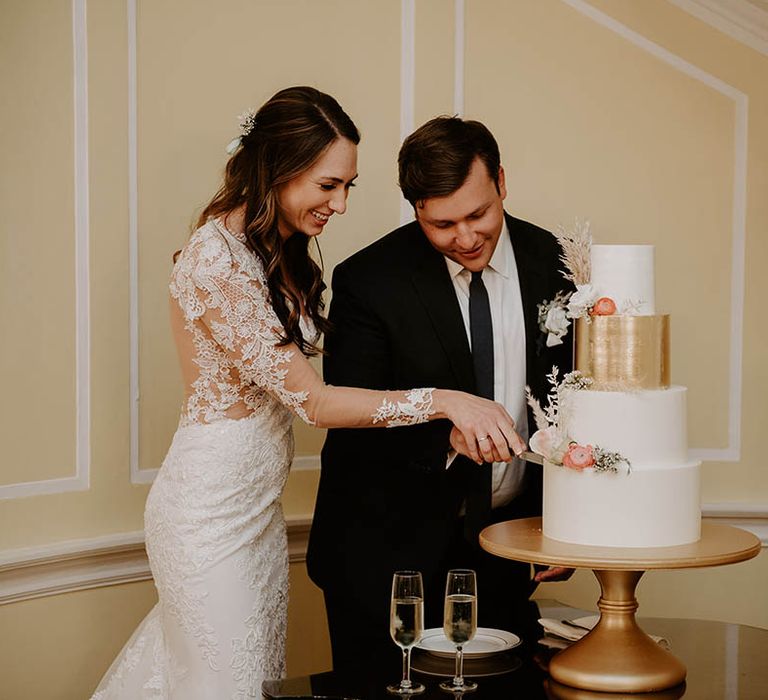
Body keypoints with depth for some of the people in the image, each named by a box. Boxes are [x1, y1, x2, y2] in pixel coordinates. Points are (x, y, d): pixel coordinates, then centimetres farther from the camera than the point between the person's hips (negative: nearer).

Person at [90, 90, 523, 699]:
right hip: (211, 505, -9)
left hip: (257, 500, 9)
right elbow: (313, 401, -26)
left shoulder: (279, 254, 6)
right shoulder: (217, 262, -24)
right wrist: (443, 402, -31)